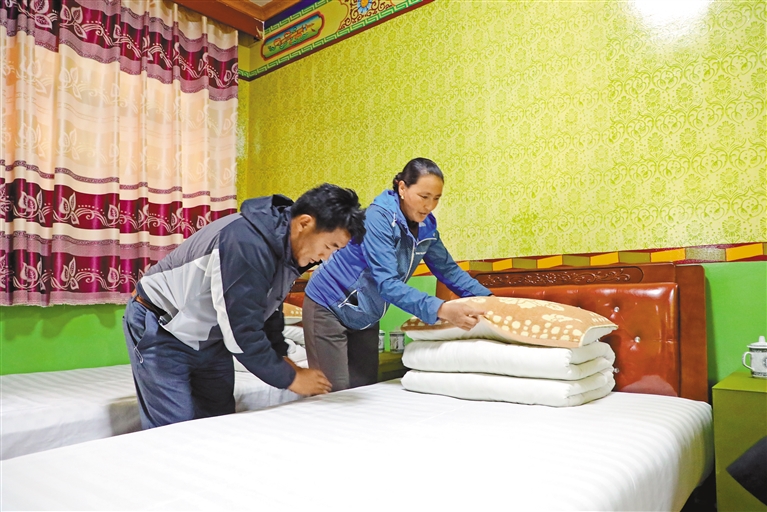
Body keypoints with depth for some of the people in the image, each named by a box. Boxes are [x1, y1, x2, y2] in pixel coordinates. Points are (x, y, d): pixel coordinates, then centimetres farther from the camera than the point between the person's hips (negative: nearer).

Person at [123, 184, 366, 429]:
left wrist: (284, 359, -3)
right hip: (160, 329, -8)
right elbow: (242, 333, -31)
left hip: (210, 337, 8)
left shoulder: (286, 248, -6)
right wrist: (291, 379, -20)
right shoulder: (247, 244, -34)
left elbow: (268, 311, 7)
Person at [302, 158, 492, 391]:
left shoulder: (426, 226, -6)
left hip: (365, 317, 7)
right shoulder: (379, 217, -27)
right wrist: (441, 309, -44)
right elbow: (387, 283, -35)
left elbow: (447, 268, 5)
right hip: (329, 308, -7)